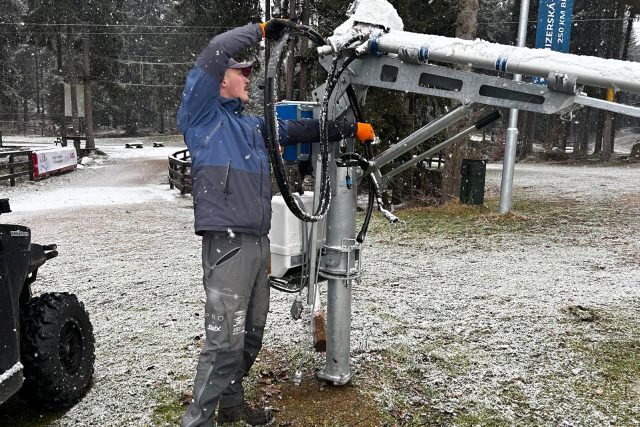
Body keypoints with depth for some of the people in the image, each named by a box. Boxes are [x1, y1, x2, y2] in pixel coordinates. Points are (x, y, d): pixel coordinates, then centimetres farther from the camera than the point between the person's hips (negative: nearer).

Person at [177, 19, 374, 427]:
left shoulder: (253, 125, 23)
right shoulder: (202, 114, 1)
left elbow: (298, 130, 29)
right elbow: (214, 54, -12)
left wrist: (351, 129, 27)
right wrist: (261, 30, -1)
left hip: (258, 242, 8)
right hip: (228, 243, -8)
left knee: (251, 334, 15)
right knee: (225, 340, -10)